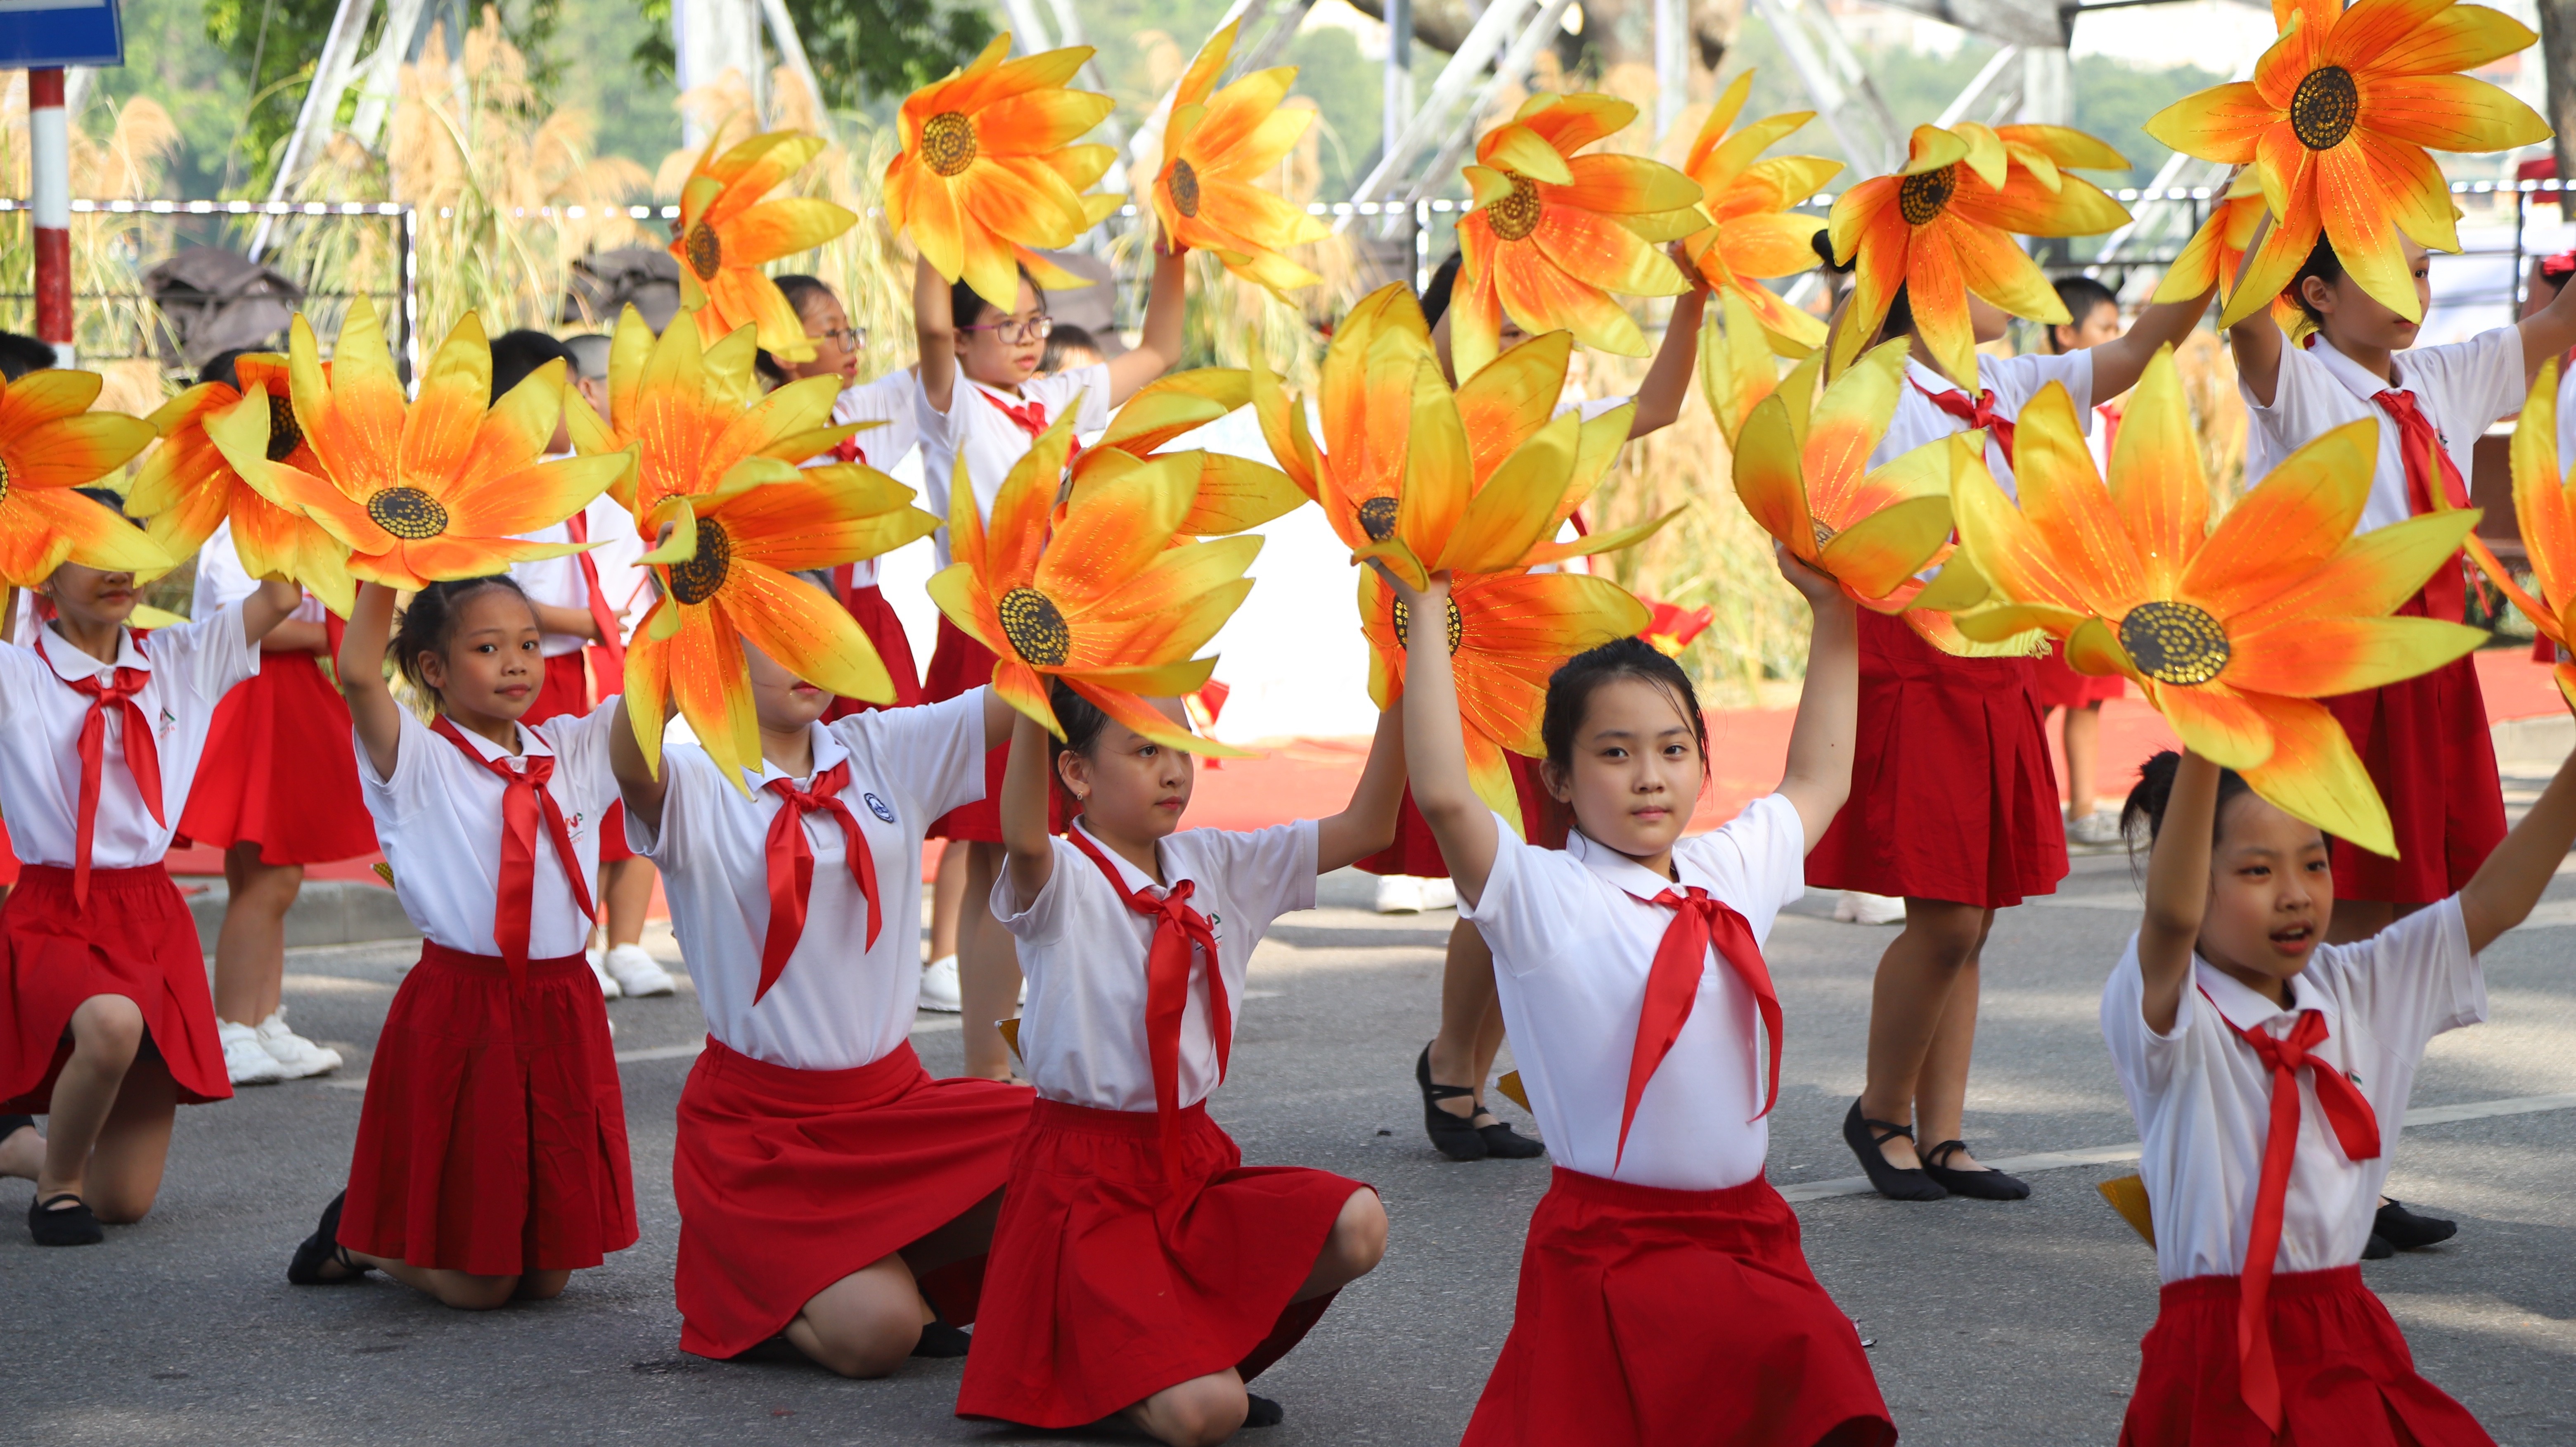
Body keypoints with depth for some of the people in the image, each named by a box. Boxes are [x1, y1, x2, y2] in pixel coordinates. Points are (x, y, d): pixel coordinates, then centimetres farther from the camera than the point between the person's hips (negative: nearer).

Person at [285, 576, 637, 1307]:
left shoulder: (574, 751, 10)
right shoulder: (417, 760, -5)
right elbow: (358, 673, -22)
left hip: (563, 1015, 5)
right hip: (459, 1015, -5)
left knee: (546, 1277, 10)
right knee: (475, 1287, 0)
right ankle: (356, 1233, 29)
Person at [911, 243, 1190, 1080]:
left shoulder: (1058, 403, 15)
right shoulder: (954, 407, -5)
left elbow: (1157, 354, 27)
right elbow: (930, 325, -25)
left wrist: (1172, 257, 15)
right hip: (984, 643, -7)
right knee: (998, 865, -6)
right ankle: (986, 1073, -3)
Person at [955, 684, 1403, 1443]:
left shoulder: (1215, 865, 7)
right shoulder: (1062, 883, -12)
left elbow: (1366, 826, 1)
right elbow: (1024, 841, -37)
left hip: (1195, 1160, 7)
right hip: (1089, 1177, -7)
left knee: (1357, 1225, -21)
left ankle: (1206, 1337, 4)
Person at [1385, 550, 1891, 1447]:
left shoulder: (1730, 874, 11)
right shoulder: (1540, 895, -8)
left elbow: (1817, 784, 28)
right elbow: (1442, 796, -24)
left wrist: (1832, 616, 27)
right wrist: (1427, 616, -20)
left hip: (1746, 1231, 5)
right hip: (1609, 1245, -5)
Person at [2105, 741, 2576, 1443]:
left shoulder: (2359, 991, 11)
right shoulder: (2166, 1011, -8)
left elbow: (2496, 899, 6)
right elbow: (2171, 915, -29)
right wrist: (2203, 746, -43)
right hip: (2223, 1359, -6)